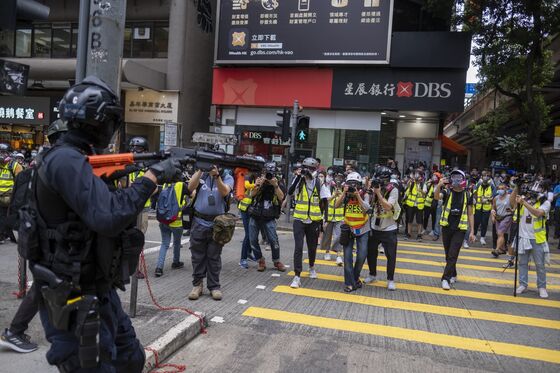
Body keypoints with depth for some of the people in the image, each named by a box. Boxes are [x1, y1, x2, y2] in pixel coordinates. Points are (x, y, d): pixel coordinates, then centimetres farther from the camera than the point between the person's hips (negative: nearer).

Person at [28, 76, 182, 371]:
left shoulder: (78, 159, 9)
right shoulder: (66, 159, -22)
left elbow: (107, 204, 17)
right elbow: (109, 217, -33)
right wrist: (153, 175, -23)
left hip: (100, 291, 9)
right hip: (74, 301, -9)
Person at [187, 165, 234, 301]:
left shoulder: (227, 178, 3)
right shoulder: (201, 175, 7)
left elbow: (224, 192, -17)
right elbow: (190, 188, -11)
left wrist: (216, 175, -29)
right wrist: (200, 170, -21)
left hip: (217, 223, -1)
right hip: (199, 222, 1)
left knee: (214, 257, 5)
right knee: (197, 256, 7)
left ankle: (214, 286, 15)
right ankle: (197, 285, 18)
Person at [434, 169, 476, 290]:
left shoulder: (467, 195, 1)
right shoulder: (447, 192, -1)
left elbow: (470, 214, 5)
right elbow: (436, 197, -24)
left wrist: (472, 232, 0)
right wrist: (439, 185, -42)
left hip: (460, 229, -1)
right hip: (446, 227, 1)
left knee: (453, 255, -7)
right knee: (448, 254, 12)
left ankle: (446, 279, -5)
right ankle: (453, 275, 30)